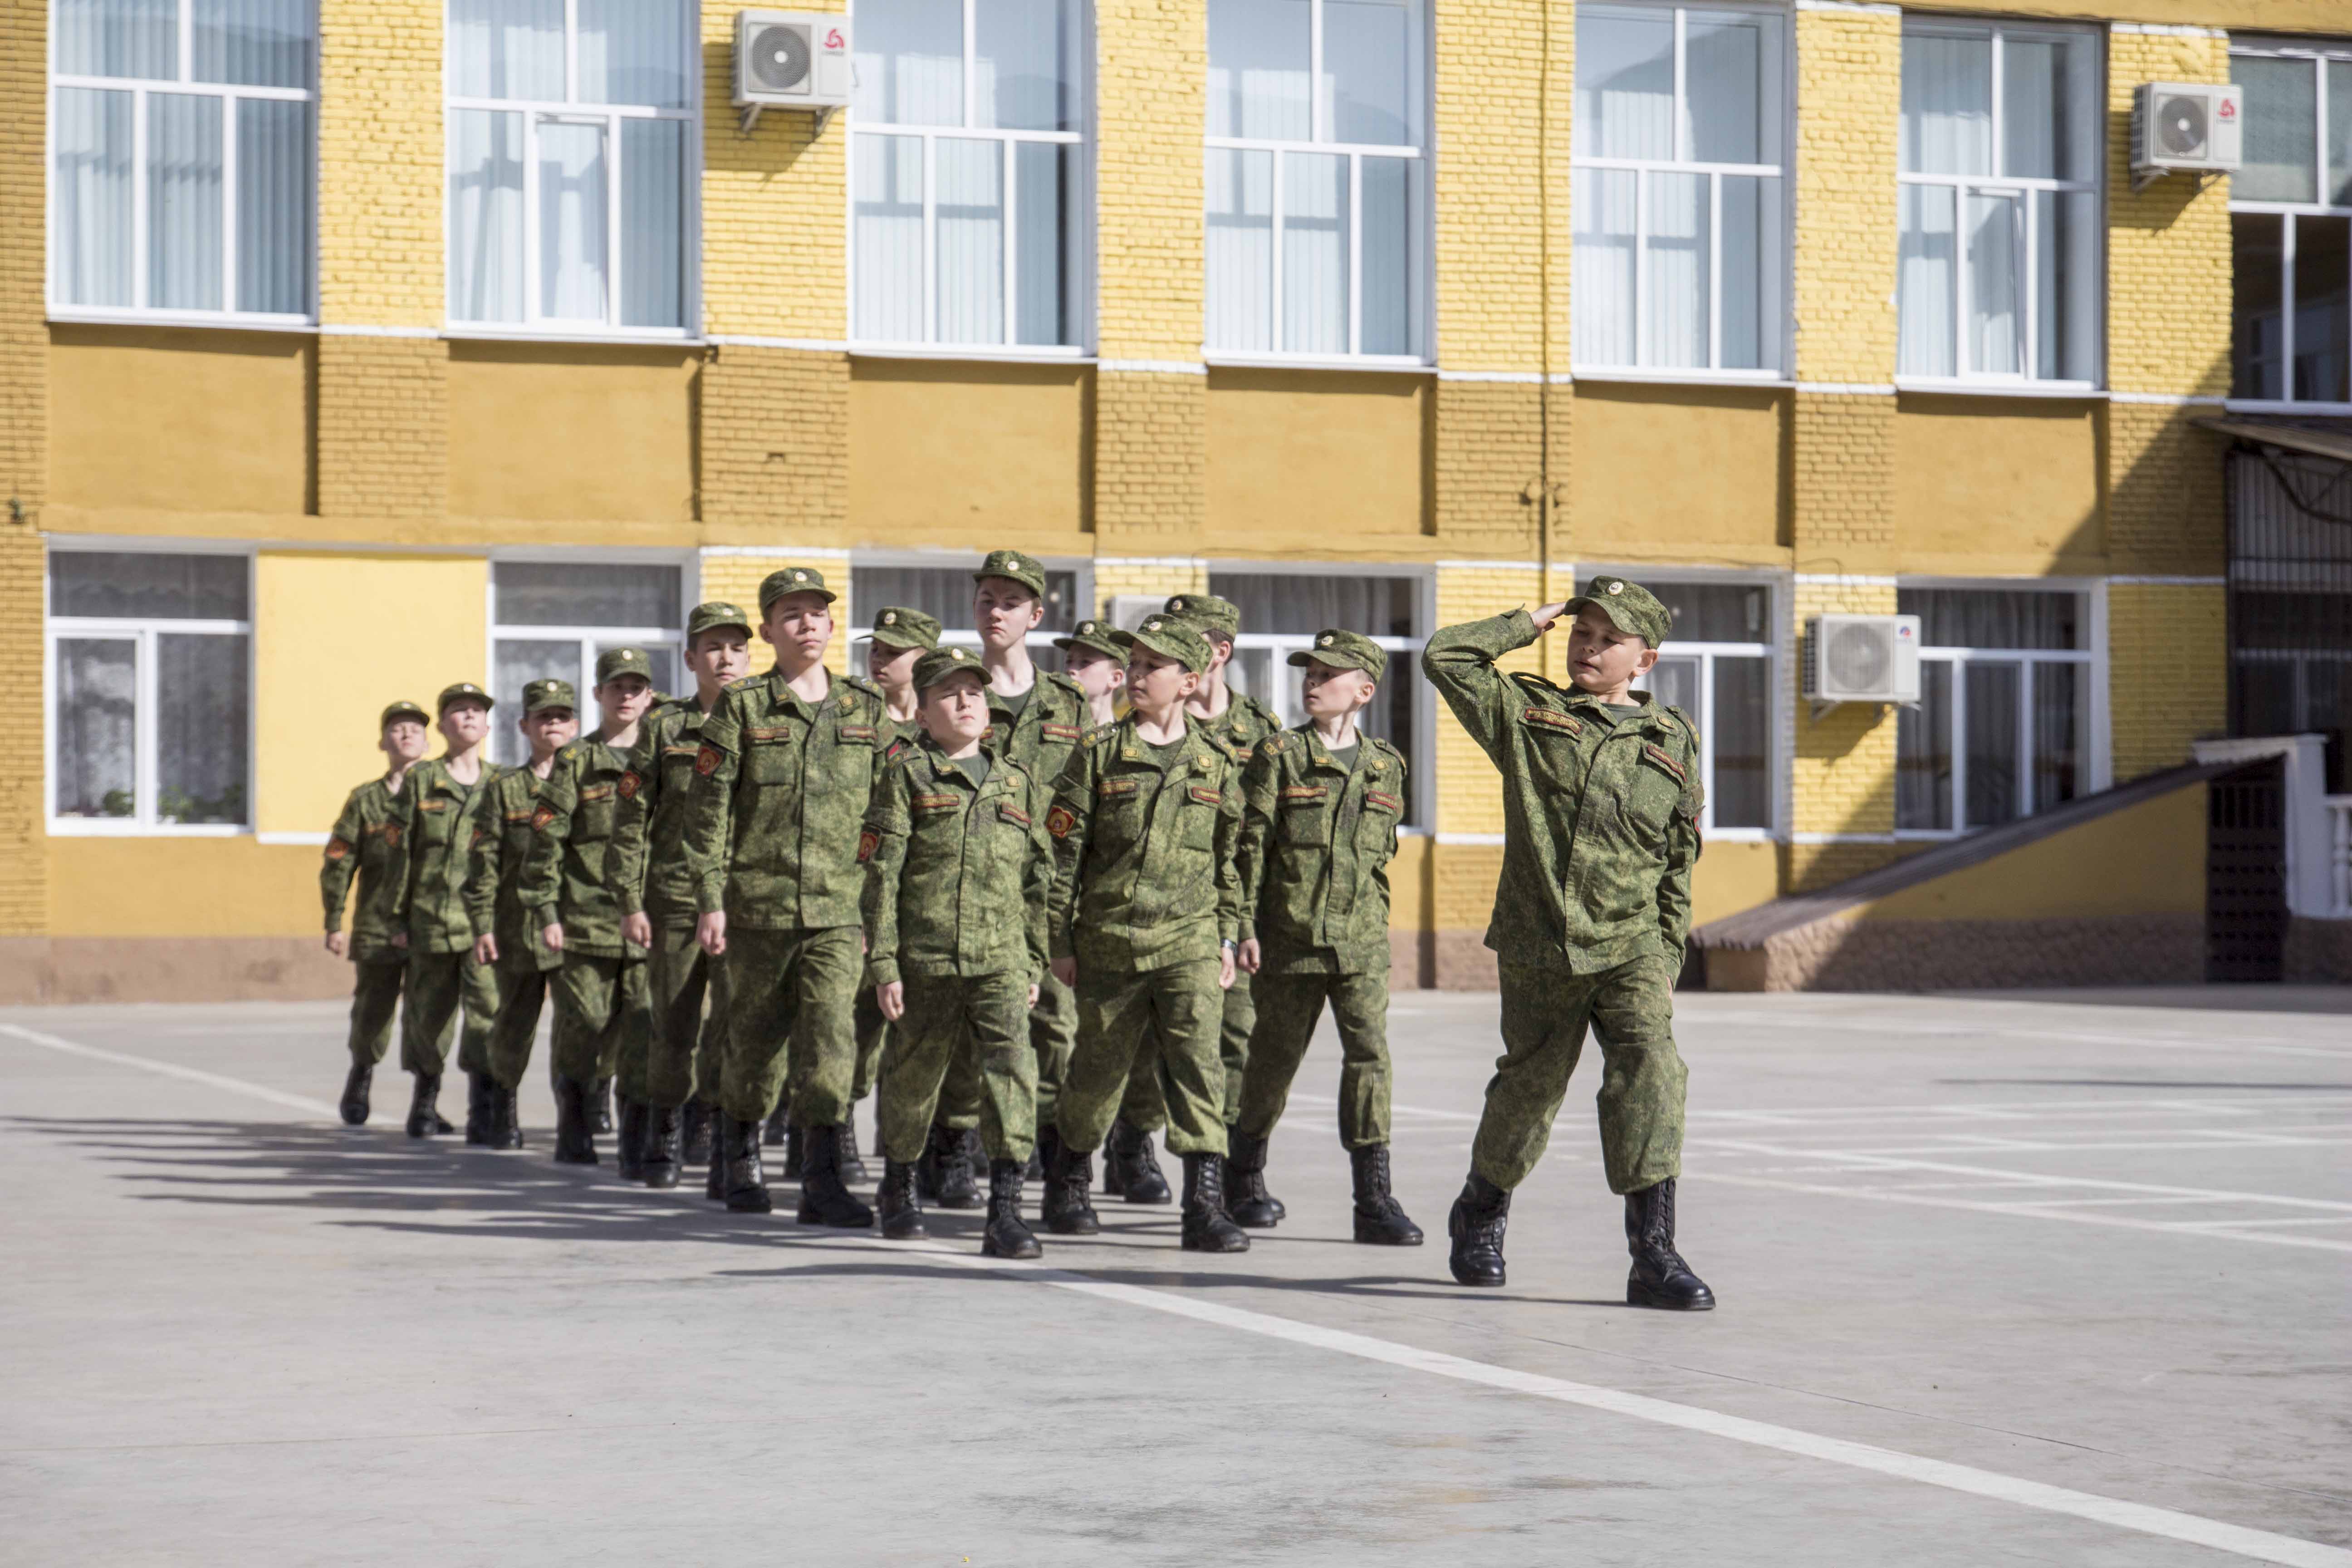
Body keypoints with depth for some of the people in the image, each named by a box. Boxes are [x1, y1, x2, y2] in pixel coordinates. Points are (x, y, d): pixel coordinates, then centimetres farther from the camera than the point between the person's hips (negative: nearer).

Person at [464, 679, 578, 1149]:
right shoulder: (505, 788, 7)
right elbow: (484, 862, 4)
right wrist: (483, 925, -4)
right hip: (520, 929, 0)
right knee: (514, 1024, 8)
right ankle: (505, 1109, 26)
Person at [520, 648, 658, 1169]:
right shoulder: (576, 761, 4)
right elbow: (545, 840, 0)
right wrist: (545, 910, -7)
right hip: (586, 922, -2)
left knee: (645, 1035, -7)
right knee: (582, 1029, 2)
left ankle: (639, 1149, -4)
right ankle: (574, 1131, 22)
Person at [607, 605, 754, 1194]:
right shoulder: (663, 727, 6)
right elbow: (631, 821, 5)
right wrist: (630, 902, -2)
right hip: (675, 897, -1)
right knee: (674, 1027, 4)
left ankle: (708, 1109, 15)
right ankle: (664, 1138, 20)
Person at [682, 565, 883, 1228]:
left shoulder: (865, 709, 10)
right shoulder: (741, 709, 2)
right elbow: (708, 809, -1)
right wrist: (710, 900, -7)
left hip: (840, 907, 1)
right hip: (758, 904, -1)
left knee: (832, 1035, -11)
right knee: (756, 1037, 9)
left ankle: (822, 1179, -10)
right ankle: (741, 1156, 31)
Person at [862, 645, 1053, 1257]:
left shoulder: (1019, 786, 14)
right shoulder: (908, 775, 2)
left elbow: (1038, 884, 19)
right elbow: (882, 874, -2)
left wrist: (1035, 964, 16)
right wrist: (883, 962, -8)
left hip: (1001, 959, 2)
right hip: (925, 956, -2)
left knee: (1012, 1064, -16)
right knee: (913, 1072, 10)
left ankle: (1005, 1211, -19)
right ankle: (897, 1187, 35)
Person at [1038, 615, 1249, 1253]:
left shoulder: (1216, 762, 7)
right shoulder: (1099, 754, 0)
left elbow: (1227, 863, 15)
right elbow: (1063, 854, 1)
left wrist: (1227, 938, 11)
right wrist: (1059, 941, -2)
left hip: (1189, 941, 1)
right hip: (1109, 941, -1)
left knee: (1199, 1062, -12)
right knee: (1099, 1069, 10)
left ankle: (1206, 1206, -14)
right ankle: (1066, 1186, 33)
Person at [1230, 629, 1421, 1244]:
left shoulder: (1385, 765, 9)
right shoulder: (1280, 755, -1)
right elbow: (1251, 845, -3)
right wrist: (1246, 925, -9)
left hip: (1361, 942, 2)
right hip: (1290, 935, -2)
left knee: (1370, 1054, -8)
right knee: (1276, 1056, 7)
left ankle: (1374, 1199, -7)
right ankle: (1244, 1177, 27)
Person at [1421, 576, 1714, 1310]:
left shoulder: (1673, 740, 9)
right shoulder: (1528, 713, 6)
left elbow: (1679, 862, 14)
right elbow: (1444, 657, -3)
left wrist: (1669, 958, 11)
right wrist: (1532, 622, 5)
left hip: (1632, 949, 1)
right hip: (1538, 949, 0)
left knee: (1650, 1073, -18)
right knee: (1528, 1089, 11)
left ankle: (1654, 1253, -18)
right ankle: (1479, 1217, 38)